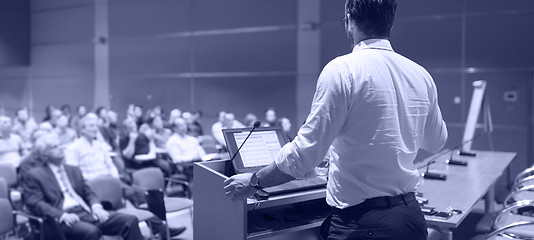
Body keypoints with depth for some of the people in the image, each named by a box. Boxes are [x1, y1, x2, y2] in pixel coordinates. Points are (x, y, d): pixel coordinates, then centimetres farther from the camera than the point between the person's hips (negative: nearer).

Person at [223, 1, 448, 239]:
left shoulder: (342, 70, -15)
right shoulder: (421, 75, 3)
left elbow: (304, 154, -17)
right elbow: (436, 142, 19)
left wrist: (254, 181, -3)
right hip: (411, 214, 7)